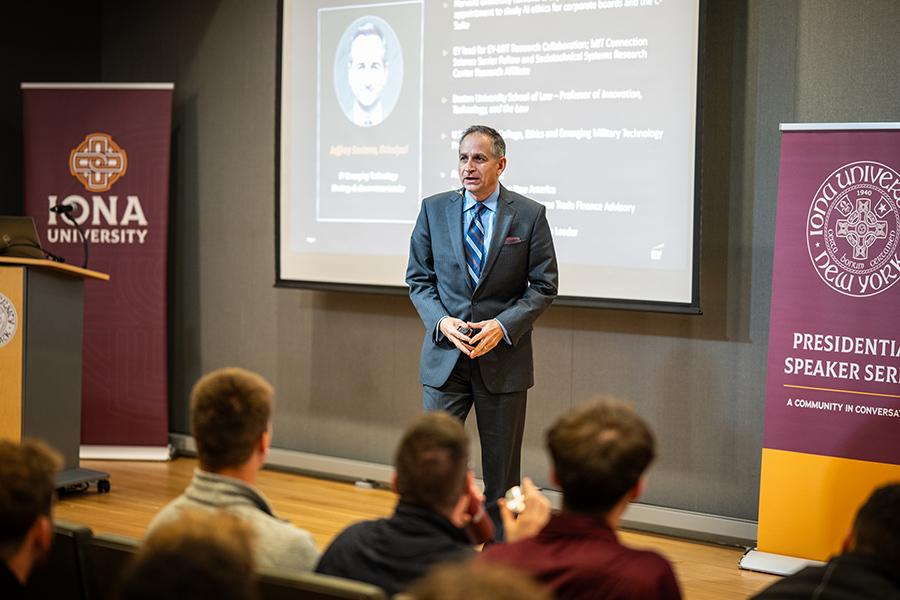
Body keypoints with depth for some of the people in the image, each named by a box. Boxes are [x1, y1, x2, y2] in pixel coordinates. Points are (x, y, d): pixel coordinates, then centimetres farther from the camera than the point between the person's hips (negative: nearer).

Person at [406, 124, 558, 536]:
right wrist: (441, 321, -11)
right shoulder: (434, 210, 3)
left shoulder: (529, 215, -2)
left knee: (502, 470, 8)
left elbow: (543, 286, -1)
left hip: (503, 359, -1)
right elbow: (418, 278, 7)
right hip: (445, 356, 1)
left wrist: (503, 325, -15)